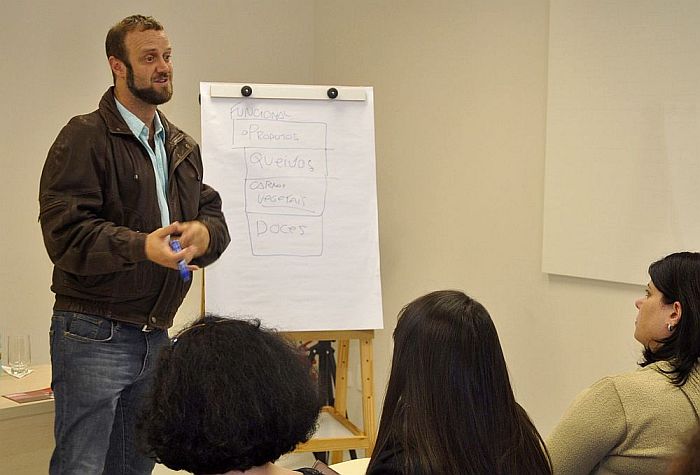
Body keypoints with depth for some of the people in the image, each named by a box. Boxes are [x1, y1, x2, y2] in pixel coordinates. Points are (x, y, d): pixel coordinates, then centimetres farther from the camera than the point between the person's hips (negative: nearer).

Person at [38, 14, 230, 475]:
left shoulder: (184, 147, 15)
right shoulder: (85, 138, -9)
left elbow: (214, 214, 13)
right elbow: (65, 232, -19)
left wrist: (203, 232, -12)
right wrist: (142, 246, -32)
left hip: (156, 335, 7)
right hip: (93, 334, -7)